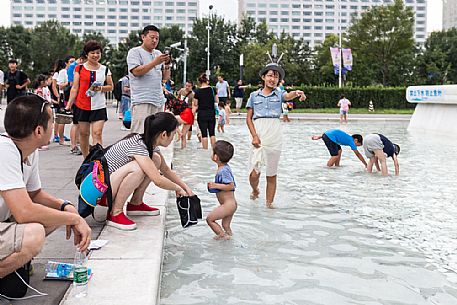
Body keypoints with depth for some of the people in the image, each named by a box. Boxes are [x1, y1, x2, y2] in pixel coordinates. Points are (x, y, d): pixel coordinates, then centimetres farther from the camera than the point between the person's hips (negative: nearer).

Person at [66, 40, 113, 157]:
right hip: (81, 105, 0)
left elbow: (110, 86, 12)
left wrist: (101, 88, -9)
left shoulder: (105, 69, 7)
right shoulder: (79, 68, 4)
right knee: (83, 133, 7)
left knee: (97, 134, -10)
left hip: (99, 107, 0)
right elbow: (75, 88, 4)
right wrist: (69, 104, -2)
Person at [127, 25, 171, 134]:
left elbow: (165, 77, 16)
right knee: (140, 135, -11)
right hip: (142, 101, -6)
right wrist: (155, 62, -17)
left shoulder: (158, 53, 19)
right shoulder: (135, 52, 2)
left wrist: (167, 65, -3)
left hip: (159, 100, 7)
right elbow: (136, 71, -13)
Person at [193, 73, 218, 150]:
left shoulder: (197, 91, -8)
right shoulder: (212, 89, -1)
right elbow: (217, 101, 6)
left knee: (204, 133, 3)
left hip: (201, 114, -2)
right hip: (211, 113, 3)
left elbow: (195, 104, -2)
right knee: (212, 133, 10)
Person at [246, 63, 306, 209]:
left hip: (275, 137, 1)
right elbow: (249, 118, 7)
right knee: (254, 173, -8)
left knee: (272, 173, 6)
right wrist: (254, 136, -6)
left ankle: (269, 203, 18)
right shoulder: (254, 95, 9)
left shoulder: (279, 94, 8)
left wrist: (296, 92, -40)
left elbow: (288, 96, -16)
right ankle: (255, 190, 24)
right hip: (258, 136, -1)